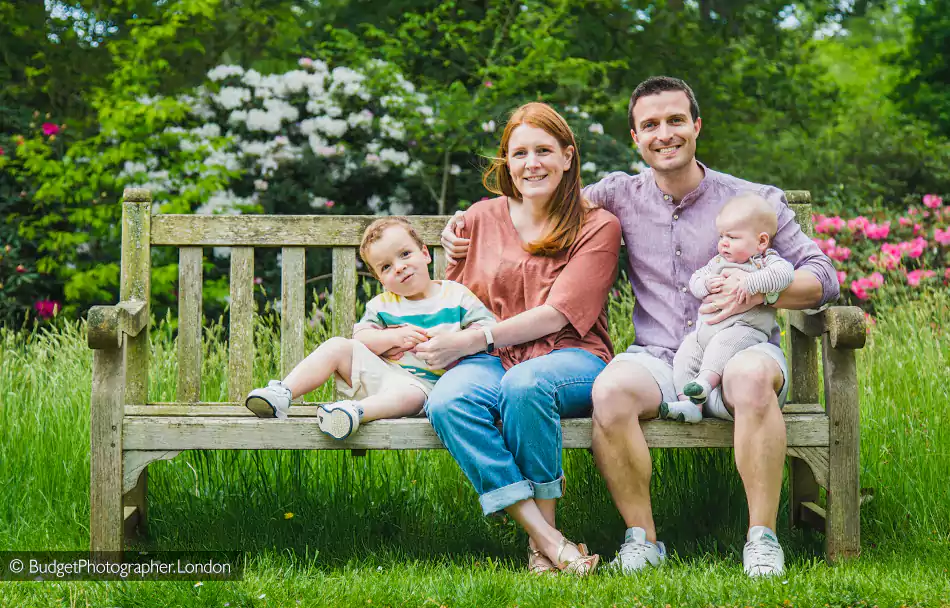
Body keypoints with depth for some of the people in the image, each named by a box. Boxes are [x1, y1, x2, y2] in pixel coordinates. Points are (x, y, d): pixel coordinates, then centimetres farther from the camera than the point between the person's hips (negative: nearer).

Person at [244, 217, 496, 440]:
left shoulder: (456, 295, 5)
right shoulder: (382, 304, 14)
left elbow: (488, 330, -2)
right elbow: (361, 337, 2)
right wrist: (394, 337, -14)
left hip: (420, 383, -4)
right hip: (377, 373, 4)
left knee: (408, 395, -39)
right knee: (337, 346, -14)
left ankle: (355, 411, -63)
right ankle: (283, 394, -24)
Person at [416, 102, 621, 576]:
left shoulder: (598, 226, 5)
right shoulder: (480, 219, 16)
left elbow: (559, 314, -6)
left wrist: (476, 340, -14)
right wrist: (438, 341, -1)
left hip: (570, 358, -3)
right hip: (493, 359, 3)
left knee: (524, 384, -39)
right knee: (447, 401, -33)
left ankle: (543, 530, -23)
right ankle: (548, 539, -35)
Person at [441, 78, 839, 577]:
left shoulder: (754, 200, 6)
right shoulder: (623, 195, 11)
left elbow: (823, 277, 3)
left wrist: (761, 289, -15)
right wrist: (469, 221, 9)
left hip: (736, 349, -1)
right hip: (658, 360, 1)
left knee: (752, 374, -38)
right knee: (610, 389, -33)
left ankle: (762, 539, -25)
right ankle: (642, 539, -17)